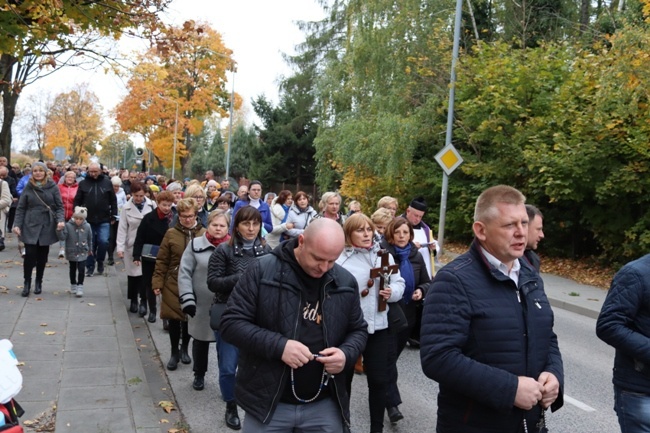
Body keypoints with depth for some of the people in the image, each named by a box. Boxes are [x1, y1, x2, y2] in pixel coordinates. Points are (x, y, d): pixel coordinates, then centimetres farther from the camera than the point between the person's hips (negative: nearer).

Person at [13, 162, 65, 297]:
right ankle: (27, 283, 9)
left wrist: (60, 220, -15)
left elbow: (59, 206, 1)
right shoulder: (28, 187, 3)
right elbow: (21, 208, 4)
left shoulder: (53, 187, 0)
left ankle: (38, 282, 23)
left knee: (42, 256, 7)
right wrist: (17, 224, -6)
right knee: (30, 255, -7)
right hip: (30, 226, 0)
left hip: (47, 227, 0)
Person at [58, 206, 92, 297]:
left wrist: (90, 249, 17)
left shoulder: (87, 226, -7)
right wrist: (60, 230, -32)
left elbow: (90, 239, 7)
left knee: (81, 269, -7)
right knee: (73, 269, 15)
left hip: (83, 253, 0)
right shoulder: (68, 226, -13)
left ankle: (80, 286, 3)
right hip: (71, 252, 0)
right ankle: (73, 286, 30)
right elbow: (62, 237, -14)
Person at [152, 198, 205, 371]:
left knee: (189, 318, 12)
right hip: (173, 283, 0)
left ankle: (184, 349, 32)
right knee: (174, 318, 5)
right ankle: (174, 352, 21)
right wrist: (157, 282, -6)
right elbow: (162, 261, -1)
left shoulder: (204, 234, -3)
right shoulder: (171, 233, -3)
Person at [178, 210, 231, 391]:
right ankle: (199, 375, 36)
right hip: (202, 305, 0)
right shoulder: (196, 244, -3)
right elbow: (184, 273, -3)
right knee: (200, 341, 16)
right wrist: (187, 299, -9)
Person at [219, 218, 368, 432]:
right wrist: (278, 346, -24)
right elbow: (231, 323, -11)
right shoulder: (262, 270, -10)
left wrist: (347, 354, -10)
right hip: (267, 403, -3)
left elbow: (358, 330, 13)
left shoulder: (345, 282, 2)